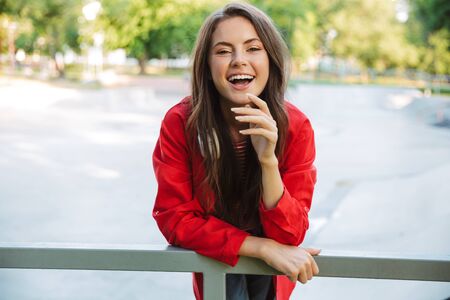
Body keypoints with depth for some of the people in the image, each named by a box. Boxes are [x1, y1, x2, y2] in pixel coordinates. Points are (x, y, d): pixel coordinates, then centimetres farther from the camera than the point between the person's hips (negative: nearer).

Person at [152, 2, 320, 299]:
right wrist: (264, 247, -29)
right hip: (215, 260, -2)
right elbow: (175, 218, -21)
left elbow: (289, 235, -22)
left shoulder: (296, 126, -21)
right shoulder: (179, 123, -22)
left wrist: (268, 161, -38)